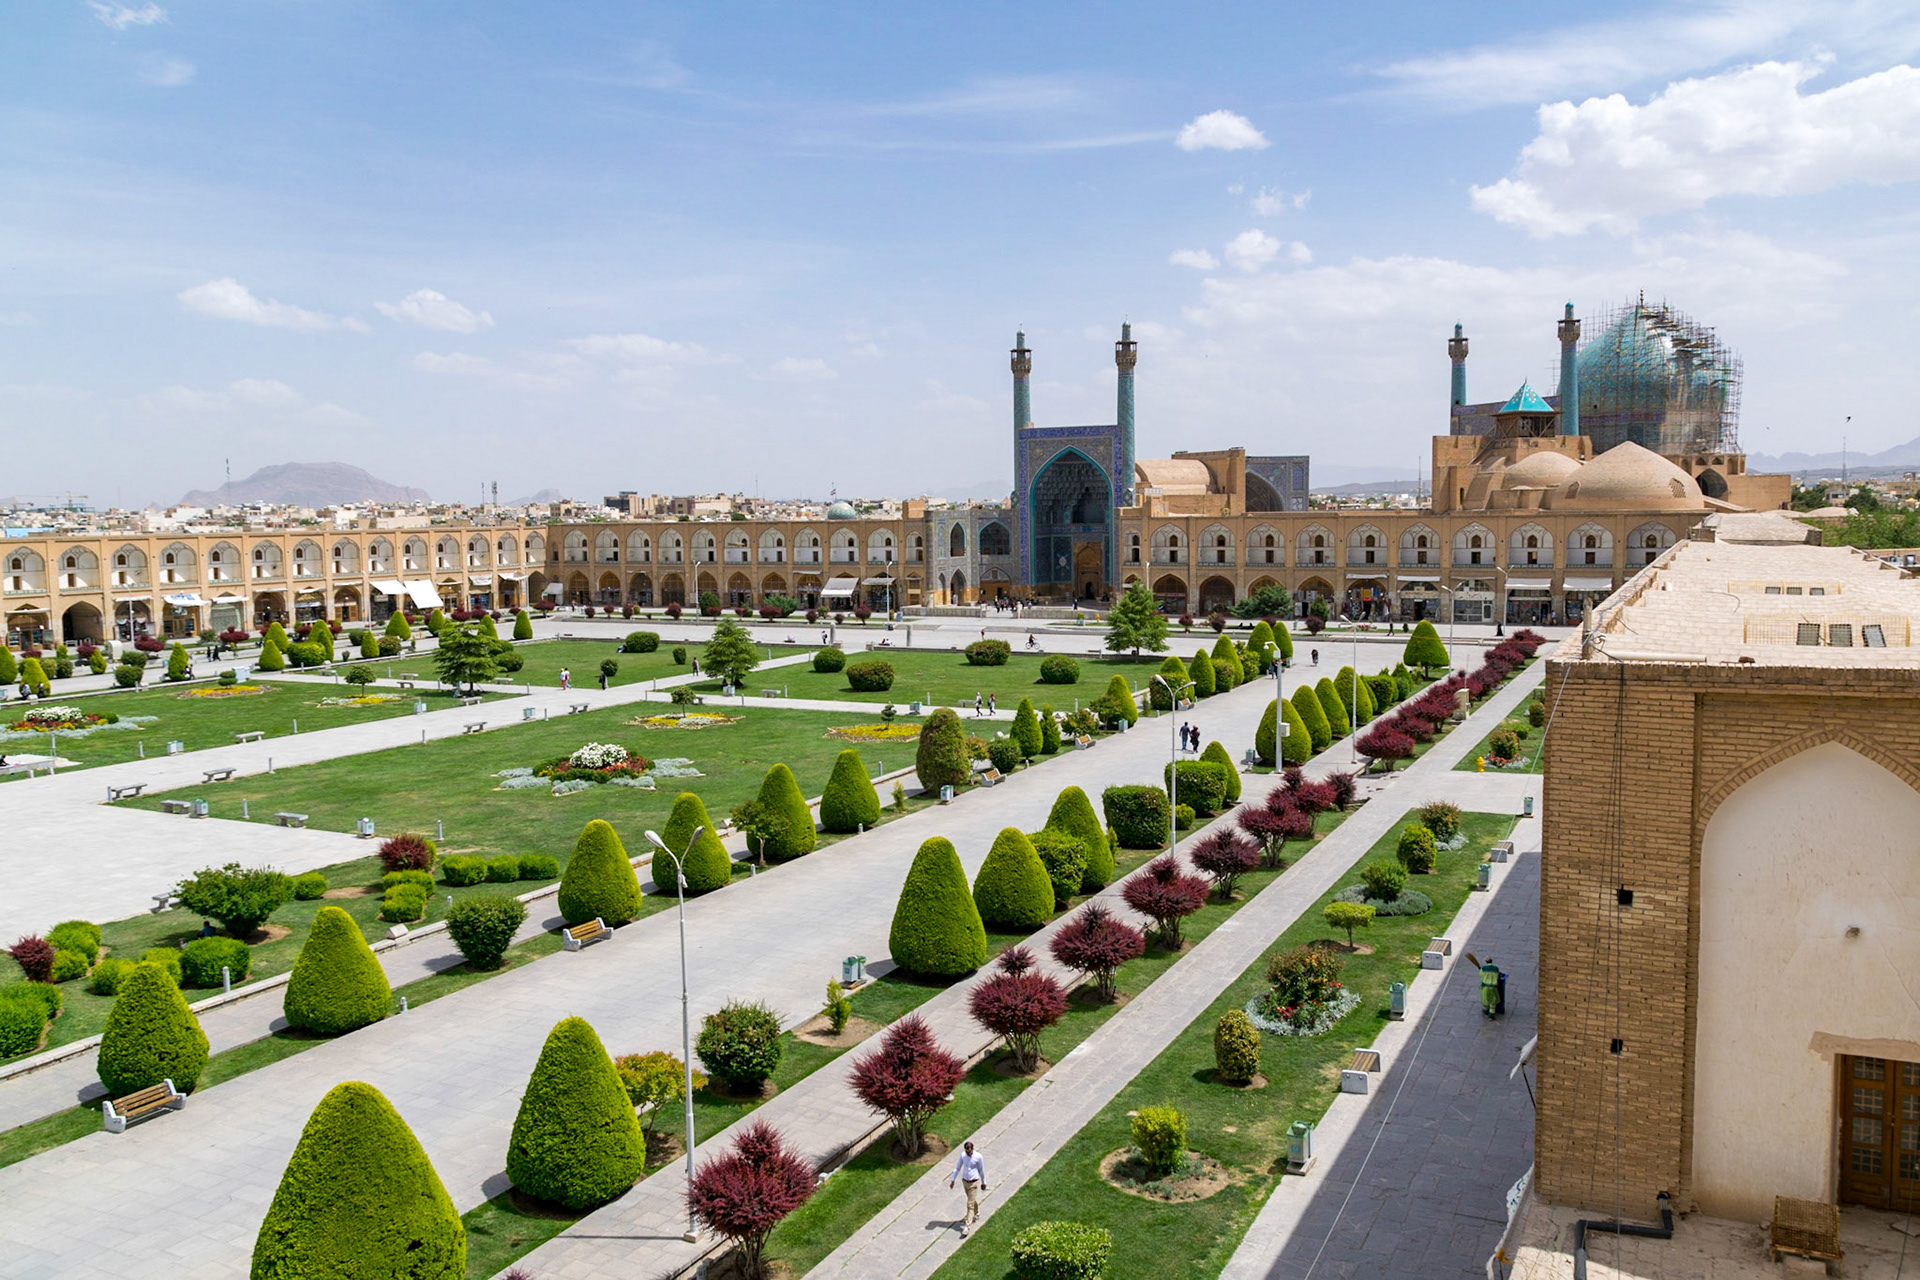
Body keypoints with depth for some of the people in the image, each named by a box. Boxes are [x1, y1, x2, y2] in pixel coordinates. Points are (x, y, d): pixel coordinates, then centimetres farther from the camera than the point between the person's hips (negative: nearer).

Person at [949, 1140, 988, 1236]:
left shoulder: (978, 1157, -18)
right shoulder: (963, 1155, -7)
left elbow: (982, 1170, -5)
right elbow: (957, 1168, 4)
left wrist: (983, 1182, 5)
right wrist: (953, 1180, 4)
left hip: (974, 1183, -5)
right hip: (965, 1181, 5)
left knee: (970, 1205, -8)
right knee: (973, 1200, 24)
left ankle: (967, 1226, -7)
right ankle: (976, 1215, 48)